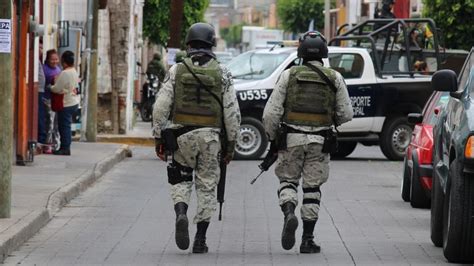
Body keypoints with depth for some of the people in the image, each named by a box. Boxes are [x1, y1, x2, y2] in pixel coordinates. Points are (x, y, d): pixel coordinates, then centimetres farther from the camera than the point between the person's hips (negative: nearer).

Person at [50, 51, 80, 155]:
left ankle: (65, 148, -2)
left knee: (64, 125, -4)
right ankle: (65, 147, 16)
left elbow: (57, 89, -18)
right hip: (74, 102, 9)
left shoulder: (65, 73, -19)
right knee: (65, 126, 13)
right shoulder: (74, 72, 10)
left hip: (66, 104, -9)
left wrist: (50, 87, 2)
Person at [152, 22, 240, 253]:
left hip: (182, 135, 0)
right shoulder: (222, 74, 0)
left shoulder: (177, 70, 0)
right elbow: (232, 112, -2)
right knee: (207, 186, 9)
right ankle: (200, 239, 7)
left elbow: (161, 107, -3)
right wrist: (231, 143, 6)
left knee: (181, 181, 15)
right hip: (211, 137, 0)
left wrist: (158, 137, 4)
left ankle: (181, 214, -14)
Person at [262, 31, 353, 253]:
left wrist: (272, 136, 10)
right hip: (319, 142, 1)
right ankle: (308, 239, 7)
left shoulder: (289, 75, 0)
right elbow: (346, 114, 4)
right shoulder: (334, 78, 3)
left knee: (288, 180, 14)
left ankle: (289, 214, -16)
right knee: (312, 188, 9)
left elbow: (271, 112, -4)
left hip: (291, 139, -1)